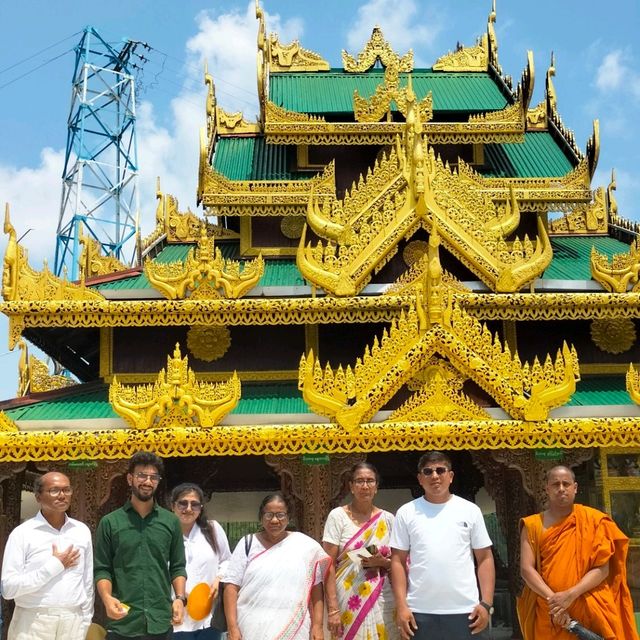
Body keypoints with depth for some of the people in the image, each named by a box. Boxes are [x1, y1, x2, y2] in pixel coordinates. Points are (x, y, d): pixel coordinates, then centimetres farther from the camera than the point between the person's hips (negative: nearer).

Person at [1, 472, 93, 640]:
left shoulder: (82, 531, 7)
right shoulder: (22, 533, -5)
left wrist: (85, 623, 8)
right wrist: (54, 566, -13)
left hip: (73, 622, 3)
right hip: (32, 624, -3)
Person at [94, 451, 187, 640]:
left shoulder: (171, 521, 8)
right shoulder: (110, 522, 3)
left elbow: (177, 567, 10)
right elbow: (102, 570, 1)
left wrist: (180, 598, -5)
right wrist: (107, 598, -15)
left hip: (161, 622, 2)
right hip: (122, 622, -1)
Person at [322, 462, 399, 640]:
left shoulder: (387, 519, 6)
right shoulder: (337, 516, -3)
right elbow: (329, 565, -6)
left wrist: (382, 562, -9)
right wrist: (332, 609, -13)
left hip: (381, 601, 3)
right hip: (348, 601, -2)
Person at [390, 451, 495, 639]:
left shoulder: (470, 510, 5)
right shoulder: (407, 512, 4)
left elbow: (485, 558, 5)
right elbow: (398, 561, 4)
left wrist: (486, 603, -3)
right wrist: (401, 606, -4)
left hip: (464, 610, 0)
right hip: (420, 611, 0)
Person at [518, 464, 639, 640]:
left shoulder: (593, 519, 2)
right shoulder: (533, 525, 3)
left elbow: (602, 569, -4)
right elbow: (526, 569, -5)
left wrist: (570, 595, -15)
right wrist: (552, 599, -18)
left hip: (591, 613, 0)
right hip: (548, 615, 0)